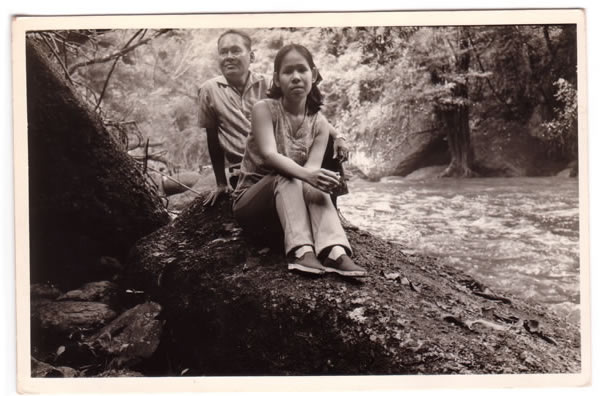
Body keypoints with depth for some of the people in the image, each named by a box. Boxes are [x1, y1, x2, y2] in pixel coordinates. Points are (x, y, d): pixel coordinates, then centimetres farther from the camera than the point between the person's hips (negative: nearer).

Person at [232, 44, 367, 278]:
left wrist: (320, 179, -39)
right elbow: (268, 155, -29)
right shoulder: (264, 109, -13)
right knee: (286, 178, -33)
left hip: (287, 200, 3)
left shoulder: (319, 124, -2)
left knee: (315, 186, -28)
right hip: (250, 202, -3)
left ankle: (335, 251, -47)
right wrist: (305, 174, -45)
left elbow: (313, 168, -14)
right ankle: (301, 251, -49)